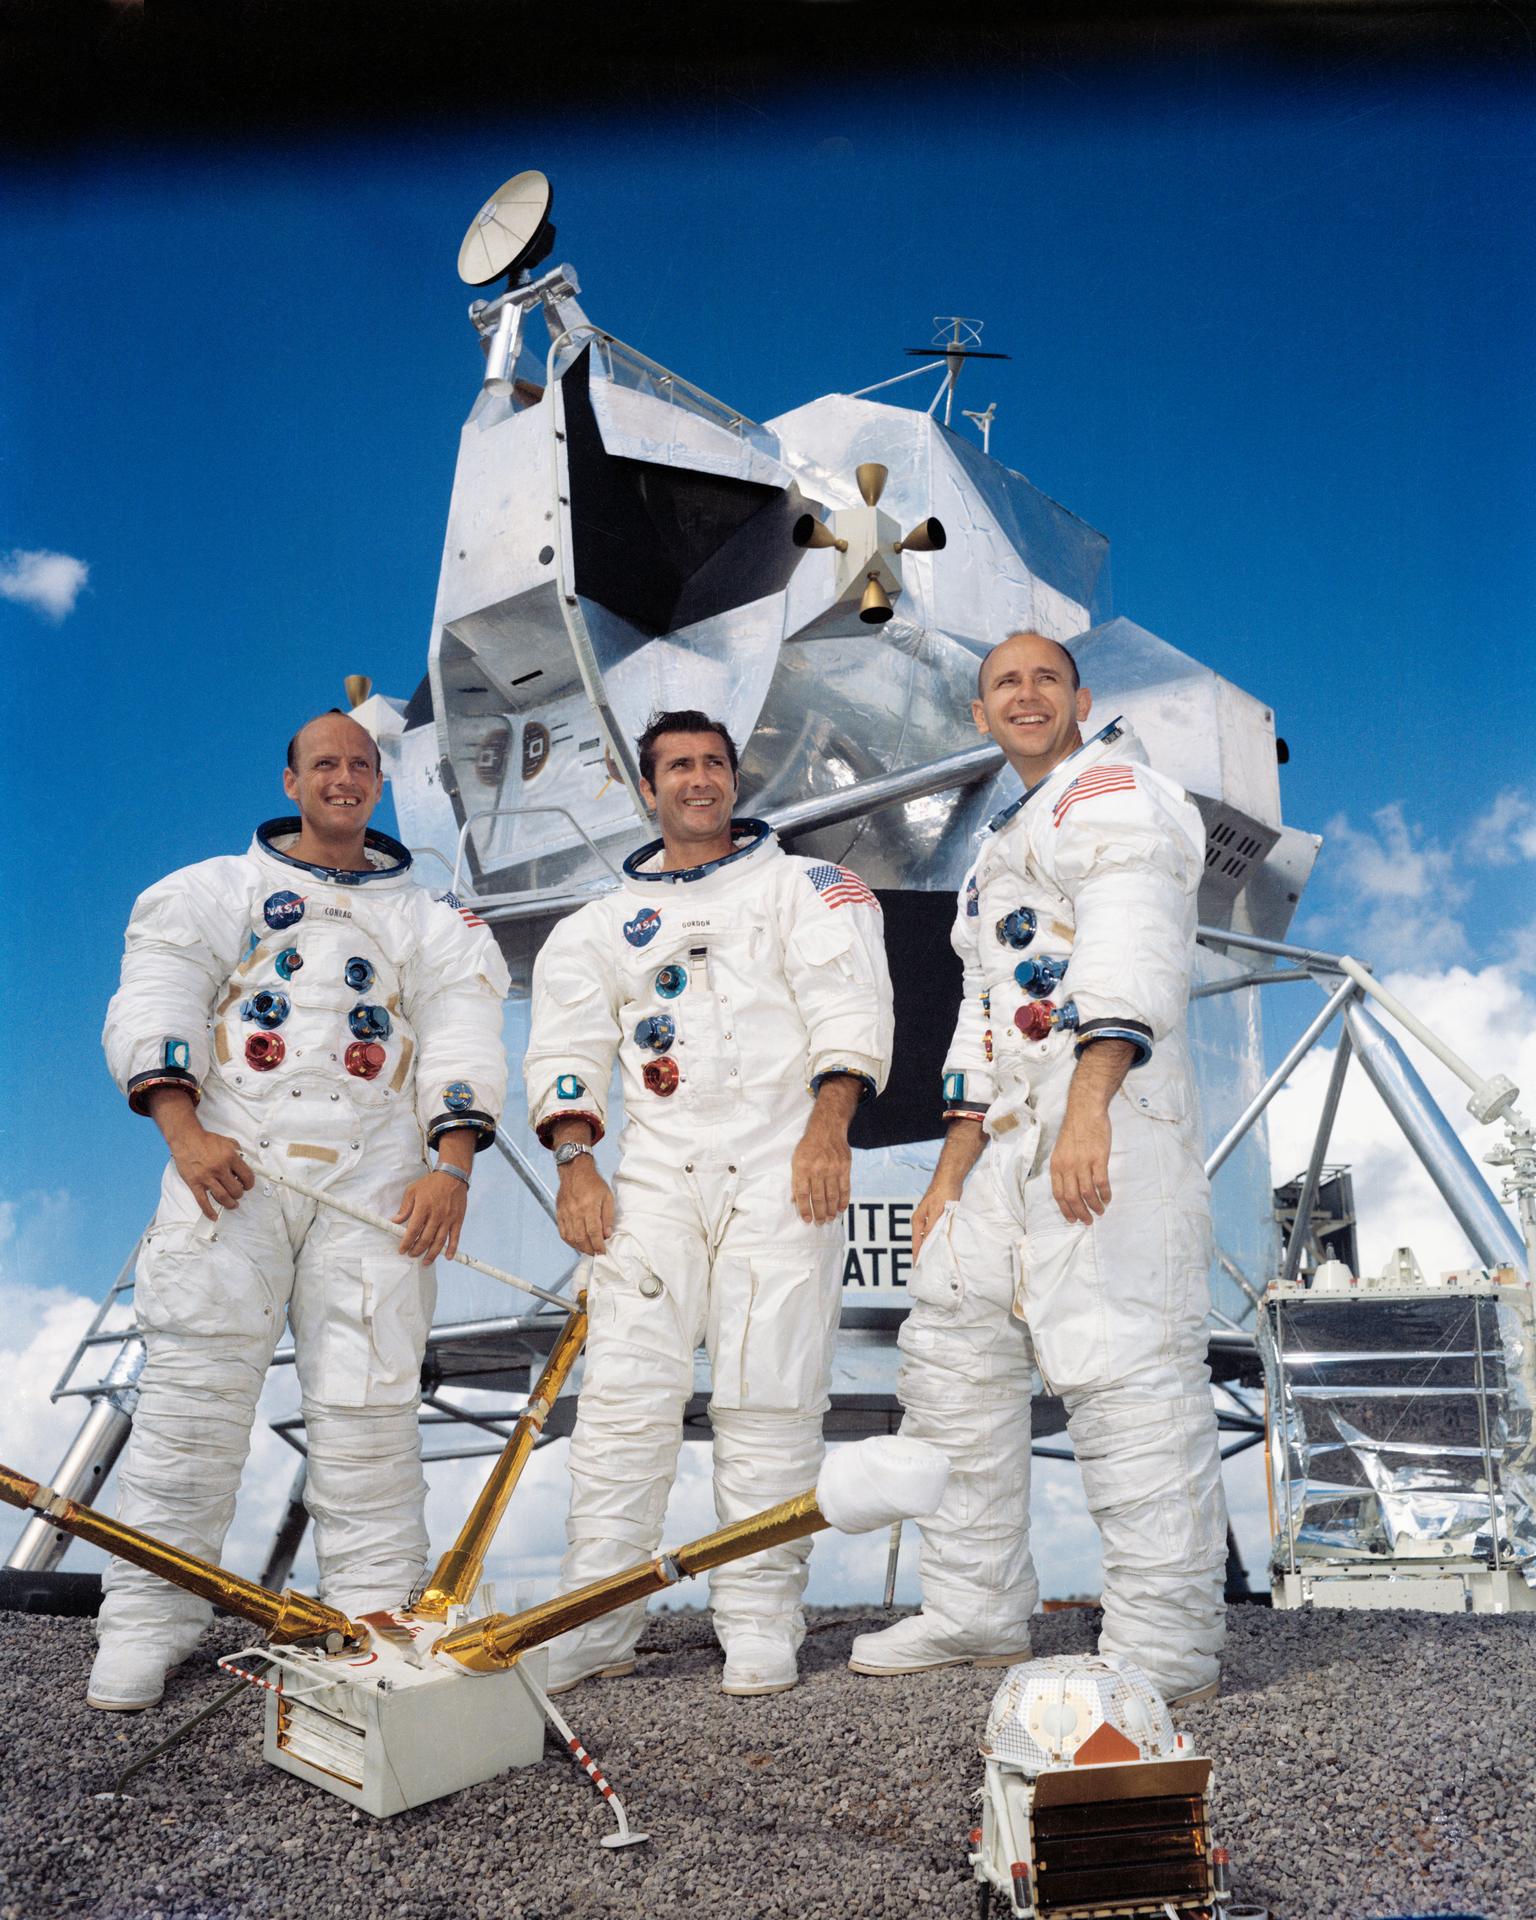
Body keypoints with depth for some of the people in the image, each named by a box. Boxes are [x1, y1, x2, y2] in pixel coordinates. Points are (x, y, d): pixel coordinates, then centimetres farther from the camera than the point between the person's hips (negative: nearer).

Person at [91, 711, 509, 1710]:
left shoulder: (432, 918, 19)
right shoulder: (216, 889, 17)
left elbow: (464, 1035, 7)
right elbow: (156, 997, 4)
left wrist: (453, 1165, -8)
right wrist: (183, 1129, -12)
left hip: (375, 1176, 1)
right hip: (231, 1164, 0)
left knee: (369, 1393, -3)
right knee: (196, 1383, -5)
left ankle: (377, 1612, 5)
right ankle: (147, 1621, 4)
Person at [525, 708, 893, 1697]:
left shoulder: (804, 886, 12)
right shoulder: (603, 923, 20)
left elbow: (848, 1002, -1)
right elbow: (568, 1048, 13)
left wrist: (827, 1124, -16)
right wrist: (575, 1162, -3)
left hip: (785, 1166, -2)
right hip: (656, 1172, 2)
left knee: (768, 1397, -5)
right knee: (625, 1392, -5)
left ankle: (761, 1620, 4)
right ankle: (596, 1621, 2)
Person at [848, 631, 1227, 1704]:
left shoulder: (1108, 791, 1)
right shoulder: (1007, 845, 31)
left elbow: (1130, 951, -17)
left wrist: (1086, 1105, -29)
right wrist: (952, 1171, 20)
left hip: (1108, 1117, -10)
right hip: (1013, 1133, 10)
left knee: (1119, 1363, -15)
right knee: (951, 1347, 11)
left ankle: (1165, 1647, -8)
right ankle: (978, 1613, 20)